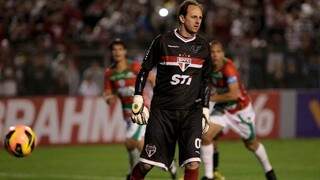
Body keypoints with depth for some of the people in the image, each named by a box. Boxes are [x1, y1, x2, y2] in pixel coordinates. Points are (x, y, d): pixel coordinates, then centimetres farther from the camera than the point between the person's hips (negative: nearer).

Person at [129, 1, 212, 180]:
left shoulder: (203, 46, 8)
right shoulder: (163, 41, 0)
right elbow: (144, 70, 7)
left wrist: (205, 109, 12)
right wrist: (138, 99, 0)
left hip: (191, 111, 2)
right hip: (162, 109, -2)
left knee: (193, 164, -13)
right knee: (147, 163, -5)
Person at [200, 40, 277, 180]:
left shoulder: (228, 68, -31)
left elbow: (234, 94, -37)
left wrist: (213, 98, -28)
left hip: (241, 109, -5)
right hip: (223, 109, 5)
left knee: (251, 143, 14)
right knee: (206, 136, -16)